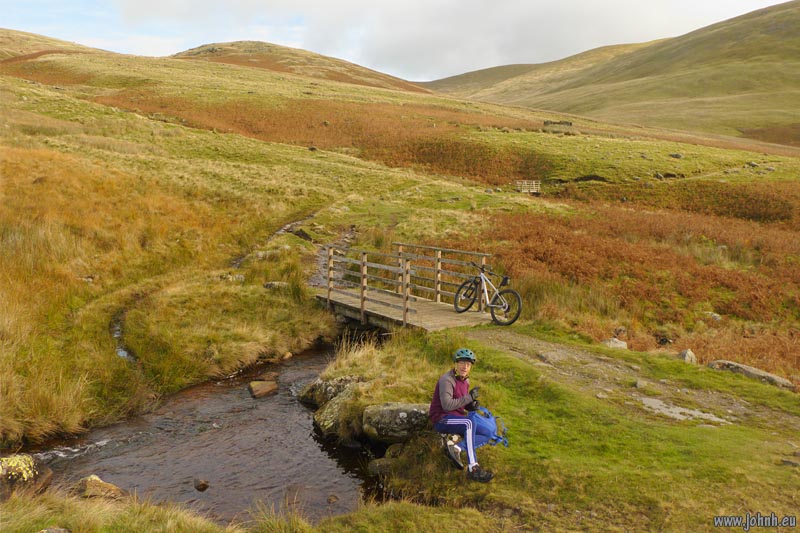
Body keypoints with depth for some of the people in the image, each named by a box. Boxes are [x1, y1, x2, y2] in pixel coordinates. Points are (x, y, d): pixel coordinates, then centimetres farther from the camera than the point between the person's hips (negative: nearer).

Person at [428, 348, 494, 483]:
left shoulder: (465, 380, 11)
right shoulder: (447, 379, -16)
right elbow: (447, 405, -27)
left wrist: (471, 405, -2)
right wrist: (470, 397, -22)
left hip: (457, 418, 9)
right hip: (442, 419, -9)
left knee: (486, 435, -3)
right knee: (468, 423, -37)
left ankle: (456, 448, -17)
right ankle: (473, 469, -38)